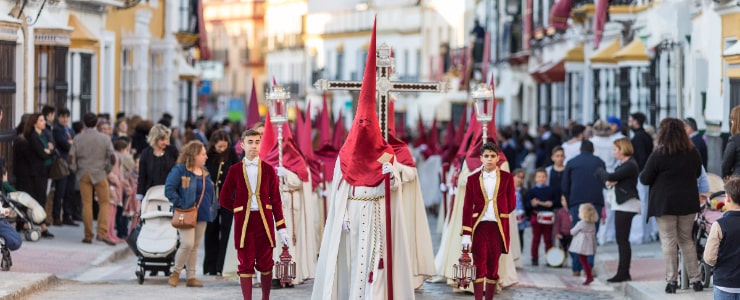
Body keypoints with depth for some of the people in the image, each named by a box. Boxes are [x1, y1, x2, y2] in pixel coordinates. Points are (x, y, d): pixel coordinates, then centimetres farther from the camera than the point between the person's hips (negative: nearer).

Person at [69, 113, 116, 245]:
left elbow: (71, 158, 0)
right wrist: (107, 171, 9)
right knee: (104, 203, 5)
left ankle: (88, 236, 5)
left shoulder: (77, 139, 0)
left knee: (86, 204, 4)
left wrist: (76, 171, 14)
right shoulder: (105, 139, -3)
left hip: (83, 175, 2)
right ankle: (102, 233, -9)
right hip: (100, 174, -2)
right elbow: (111, 157, -5)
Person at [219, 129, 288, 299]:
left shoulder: (268, 169, 5)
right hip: (243, 222, -1)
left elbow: (276, 200, 4)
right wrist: (241, 210, 4)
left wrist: (281, 228, 0)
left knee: (265, 264, 6)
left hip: (265, 221, 1)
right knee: (246, 264, -1)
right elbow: (224, 199, 8)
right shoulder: (235, 170, 4)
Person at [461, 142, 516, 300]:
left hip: (498, 226, 0)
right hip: (479, 226, 0)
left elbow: (511, 204, 10)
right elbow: (467, 207, 0)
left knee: (493, 266, 5)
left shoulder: (507, 178, 3)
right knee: (479, 265, -6)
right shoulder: (473, 179, 3)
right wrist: (466, 234, -6)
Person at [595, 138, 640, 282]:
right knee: (622, 240, 11)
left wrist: (600, 172, -1)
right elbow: (611, 178, 15)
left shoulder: (630, 165, -15)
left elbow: (610, 177, -21)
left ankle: (623, 273, -5)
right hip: (622, 205, 10)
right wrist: (610, 181, -9)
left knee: (622, 240, -7)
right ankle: (623, 273, 15)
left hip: (626, 205, -10)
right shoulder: (624, 164, 18)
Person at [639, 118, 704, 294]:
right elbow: (697, 174, 17)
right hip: (688, 203, 4)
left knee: (669, 241, 2)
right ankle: (695, 279, 13)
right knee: (687, 240, 15)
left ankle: (672, 280, -1)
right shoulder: (693, 154, 1)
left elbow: (645, 179, -7)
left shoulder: (658, 156, -14)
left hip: (665, 204, -4)